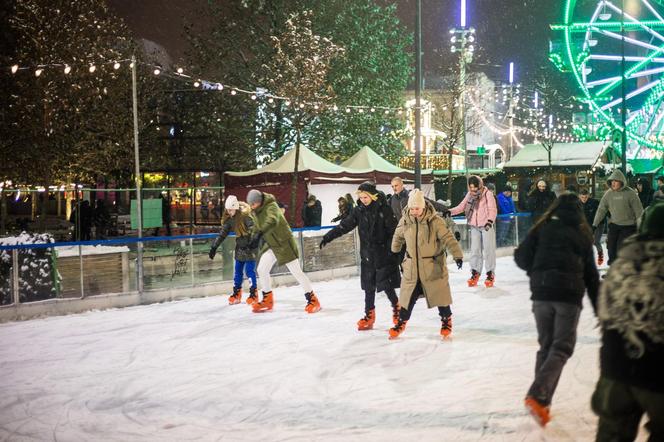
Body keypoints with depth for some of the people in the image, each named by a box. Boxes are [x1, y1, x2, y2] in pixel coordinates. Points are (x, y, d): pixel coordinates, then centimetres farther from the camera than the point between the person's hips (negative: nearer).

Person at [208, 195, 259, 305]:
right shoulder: (229, 219, 4)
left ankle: (254, 294, 3)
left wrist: (253, 241, -39)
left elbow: (253, 228, -26)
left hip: (250, 246, -7)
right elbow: (222, 233, 7)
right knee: (238, 270, 9)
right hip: (240, 247, 7)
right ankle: (236, 293, 18)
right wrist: (214, 247, 4)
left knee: (249, 270, -7)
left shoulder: (245, 215, -17)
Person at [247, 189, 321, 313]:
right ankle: (268, 300, 17)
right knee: (261, 269, 3)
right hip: (271, 244, 8)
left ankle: (312, 300, 2)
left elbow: (272, 221, -47)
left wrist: (260, 234, -59)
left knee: (296, 271, -7)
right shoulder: (255, 210, 0)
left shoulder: (271, 206, -26)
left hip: (284, 242, -8)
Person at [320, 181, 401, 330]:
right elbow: (345, 225, 4)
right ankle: (369, 316, 19)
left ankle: (397, 309, 22)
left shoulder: (384, 208, -11)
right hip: (367, 255, 4)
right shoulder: (358, 210, 2)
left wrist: (393, 250, -16)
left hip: (384, 255, -4)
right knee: (369, 287, 8)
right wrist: (328, 237, -2)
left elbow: (393, 230, -11)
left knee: (387, 285, -2)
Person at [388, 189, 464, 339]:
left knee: (439, 294, 5)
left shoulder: (435, 220, -16)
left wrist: (457, 254, -27)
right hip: (412, 266, 3)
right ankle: (401, 322, 25)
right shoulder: (405, 221, -3)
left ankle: (446, 320, 25)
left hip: (433, 266, -3)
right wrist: (394, 253, 27)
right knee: (408, 296, 9)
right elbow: (398, 237, 15)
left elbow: (448, 238, -18)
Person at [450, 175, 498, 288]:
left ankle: (490, 274, 6)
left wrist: (490, 221, -25)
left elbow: (492, 209, -11)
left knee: (488, 249, -2)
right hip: (474, 227, 4)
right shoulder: (469, 195, 7)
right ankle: (475, 273, 12)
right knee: (474, 250, 4)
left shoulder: (487, 194, -7)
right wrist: (450, 211, -6)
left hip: (486, 226, -4)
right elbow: (461, 207, 9)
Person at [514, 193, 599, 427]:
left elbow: (522, 257, -1)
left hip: (541, 294, 1)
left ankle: (542, 400, 12)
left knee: (546, 346, 14)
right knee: (561, 348, 1)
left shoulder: (542, 228, 7)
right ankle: (537, 396, -18)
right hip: (569, 295, -1)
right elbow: (591, 276, 11)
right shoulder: (582, 235, 9)